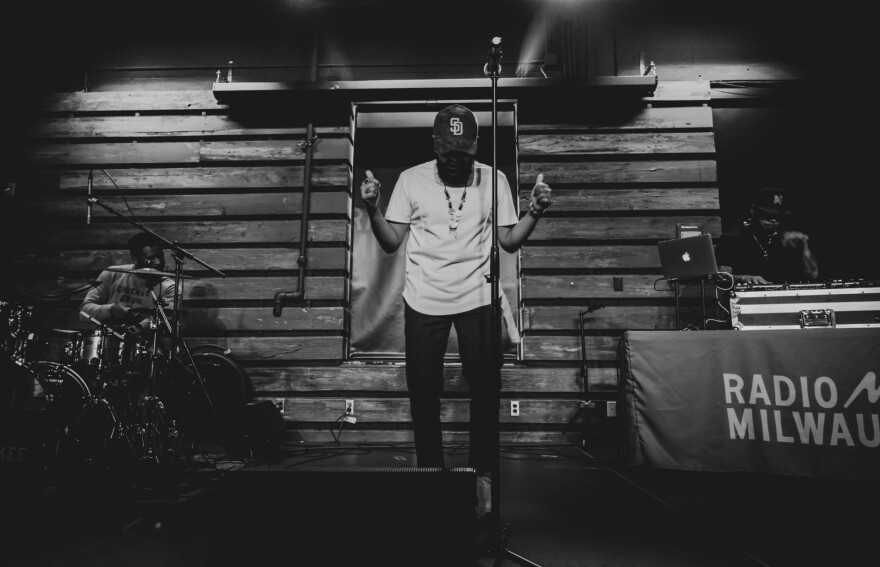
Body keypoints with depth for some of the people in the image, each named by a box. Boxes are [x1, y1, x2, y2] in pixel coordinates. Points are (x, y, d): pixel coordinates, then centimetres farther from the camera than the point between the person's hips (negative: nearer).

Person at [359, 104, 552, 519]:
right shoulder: (411, 179, 0)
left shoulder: (494, 180, 1)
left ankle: (483, 473, 26)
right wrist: (372, 209, -14)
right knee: (423, 392, 8)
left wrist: (535, 212, -10)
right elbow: (391, 243, 1)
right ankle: (430, 470, 29)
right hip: (423, 301, 0)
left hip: (477, 299, 0)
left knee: (486, 389, 6)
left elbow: (509, 242, 4)